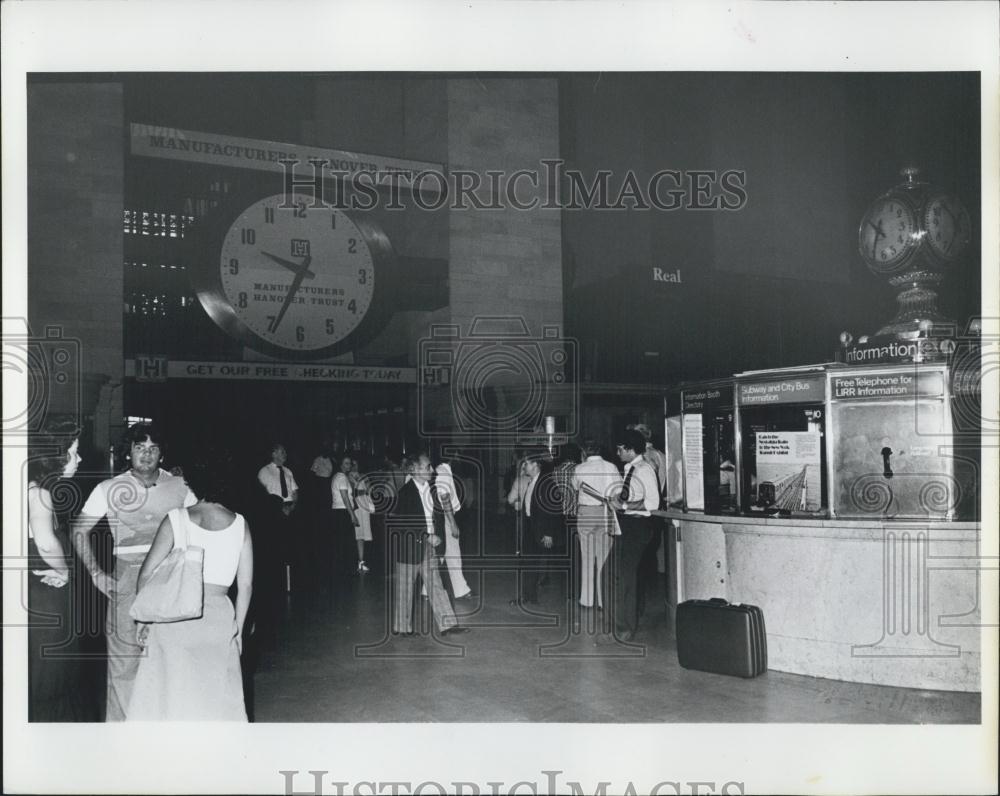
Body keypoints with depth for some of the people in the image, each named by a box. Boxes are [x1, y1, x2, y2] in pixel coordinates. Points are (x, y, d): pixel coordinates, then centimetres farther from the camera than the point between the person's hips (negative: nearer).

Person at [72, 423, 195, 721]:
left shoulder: (178, 486, 6)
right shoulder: (109, 489, 4)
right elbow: (79, 530, 9)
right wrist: (96, 574, 1)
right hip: (127, 581, -1)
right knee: (124, 659, -1)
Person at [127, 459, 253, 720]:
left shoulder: (176, 519, -3)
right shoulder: (239, 524, 3)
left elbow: (147, 573, -5)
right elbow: (246, 585, 4)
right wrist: (238, 628, 14)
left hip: (176, 618, -2)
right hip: (219, 618, 2)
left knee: (171, 693, 9)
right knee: (216, 697, 13)